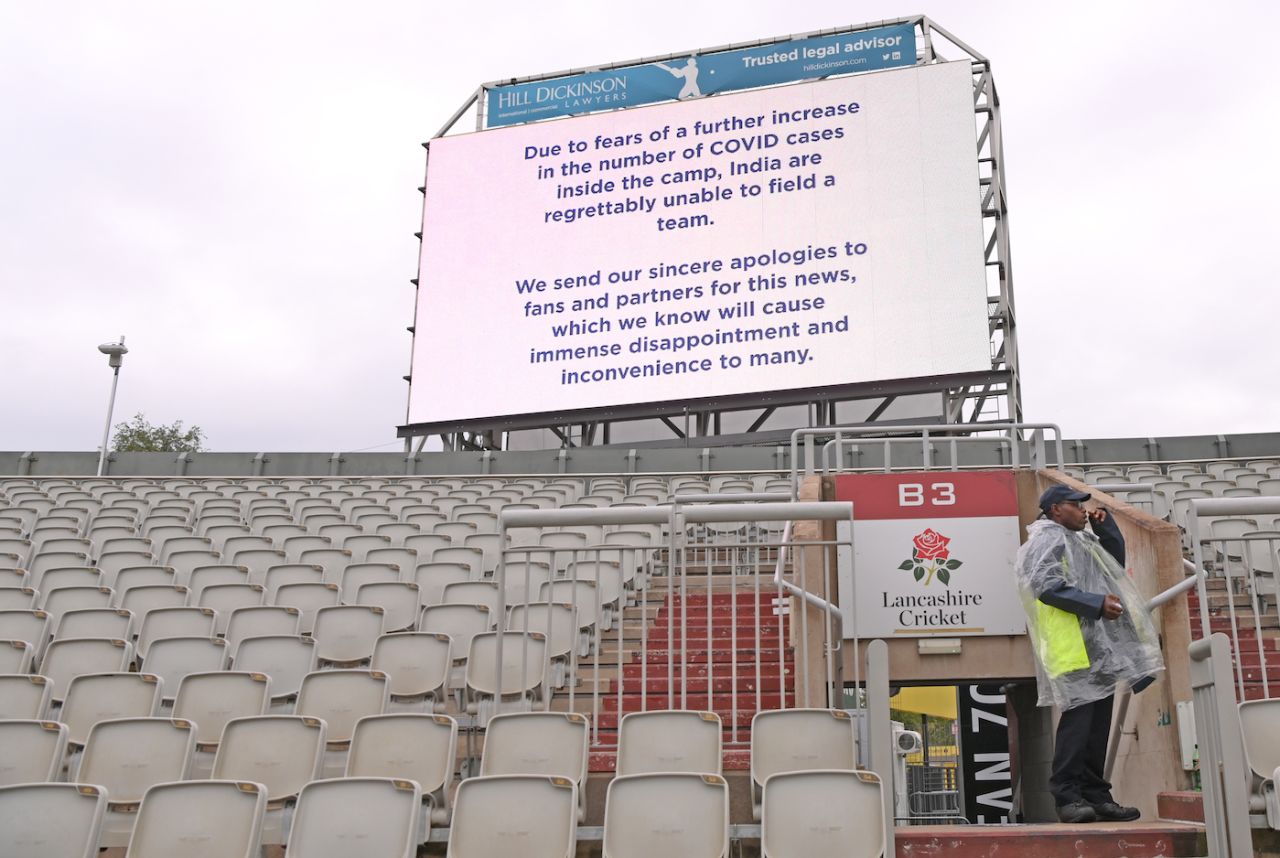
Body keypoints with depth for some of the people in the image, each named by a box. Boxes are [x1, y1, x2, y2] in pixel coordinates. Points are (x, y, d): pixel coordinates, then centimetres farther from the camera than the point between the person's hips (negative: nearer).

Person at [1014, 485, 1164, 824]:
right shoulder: (1046, 538, -4)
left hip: (1099, 646, 10)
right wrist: (1097, 603, -19)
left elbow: (1117, 559, 34)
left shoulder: (1081, 540, 27)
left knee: (1098, 721, 9)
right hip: (1073, 646, -10)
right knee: (1078, 716, -14)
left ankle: (1096, 795, 13)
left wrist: (1103, 525, 20)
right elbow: (1047, 585, -17)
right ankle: (1067, 796, -13)